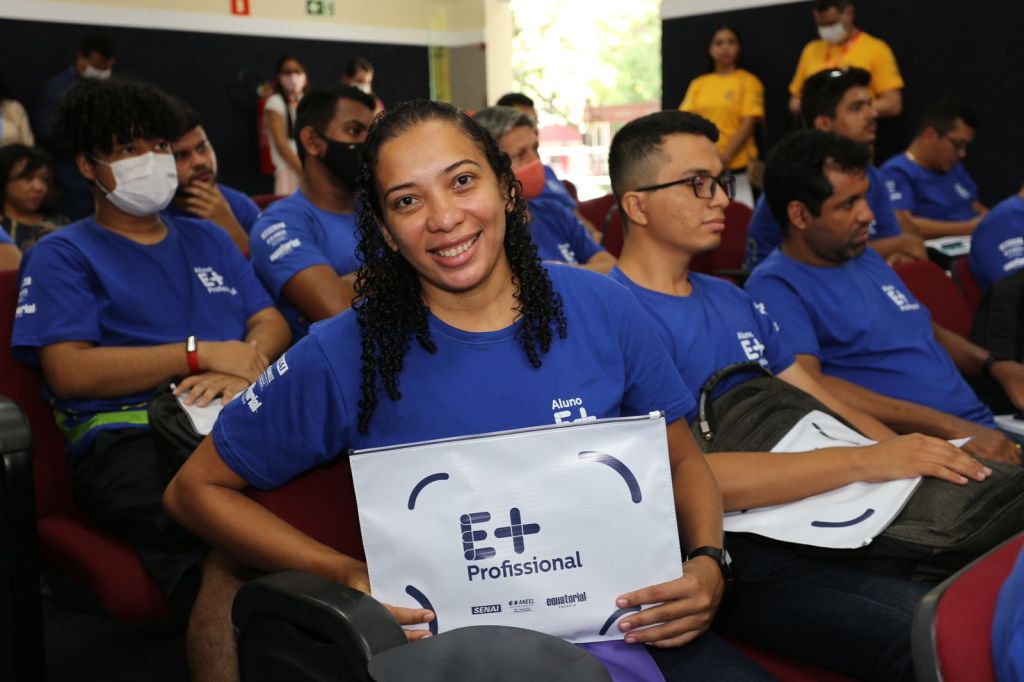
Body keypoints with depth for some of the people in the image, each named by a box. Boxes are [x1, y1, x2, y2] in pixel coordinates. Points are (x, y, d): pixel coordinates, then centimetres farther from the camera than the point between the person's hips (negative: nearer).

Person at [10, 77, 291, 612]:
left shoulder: (208, 239, 30)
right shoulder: (62, 256, 14)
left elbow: (271, 323, 19)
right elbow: (69, 372, -1)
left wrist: (248, 364, -5)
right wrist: (200, 354, -5)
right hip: (123, 436, -4)